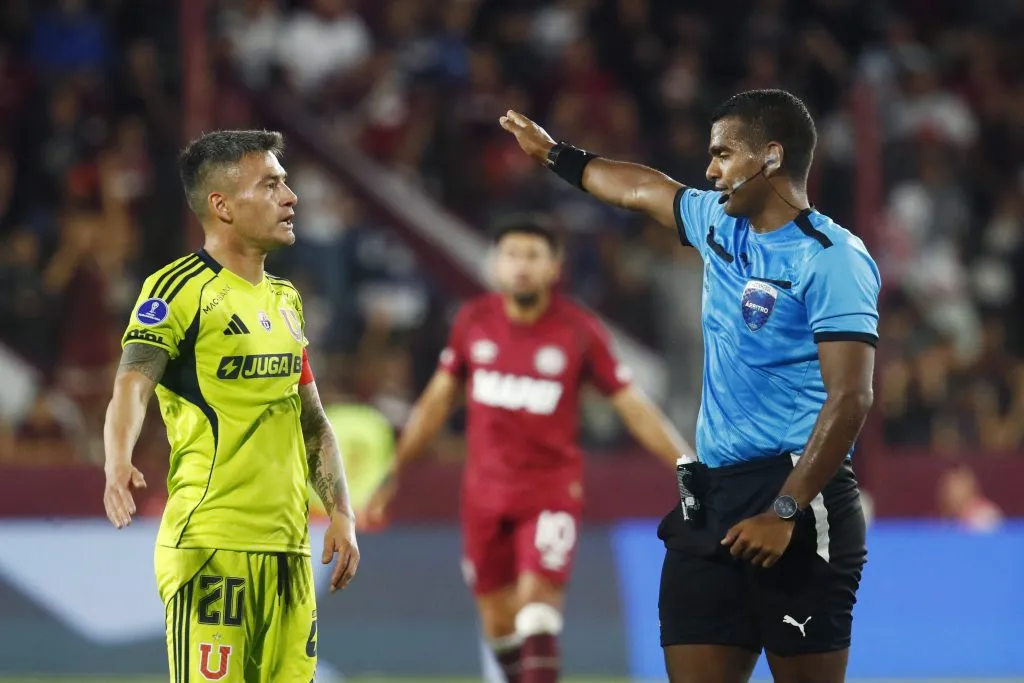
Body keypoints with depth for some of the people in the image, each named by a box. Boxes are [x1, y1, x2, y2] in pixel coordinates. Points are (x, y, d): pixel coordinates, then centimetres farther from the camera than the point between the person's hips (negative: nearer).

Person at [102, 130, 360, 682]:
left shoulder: (285, 299, 19)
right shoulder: (179, 289, -6)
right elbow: (132, 385, -19)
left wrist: (339, 512, 15)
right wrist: (118, 465, -37)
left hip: (288, 547, 7)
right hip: (212, 546, -7)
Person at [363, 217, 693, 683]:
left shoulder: (579, 331, -8)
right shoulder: (474, 321, 1)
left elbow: (634, 409, -4)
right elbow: (437, 400, 11)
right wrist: (392, 474, 13)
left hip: (551, 491, -4)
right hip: (485, 494, 4)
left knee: (537, 605, -20)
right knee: (498, 622, 7)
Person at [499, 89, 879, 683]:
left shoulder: (832, 258, -10)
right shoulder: (721, 224, 14)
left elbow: (850, 397, -18)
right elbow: (643, 189, 35)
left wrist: (785, 512, -23)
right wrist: (553, 154, 48)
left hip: (797, 499, -8)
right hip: (710, 497, 8)